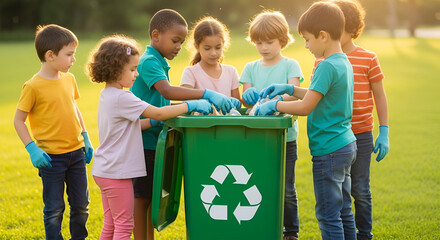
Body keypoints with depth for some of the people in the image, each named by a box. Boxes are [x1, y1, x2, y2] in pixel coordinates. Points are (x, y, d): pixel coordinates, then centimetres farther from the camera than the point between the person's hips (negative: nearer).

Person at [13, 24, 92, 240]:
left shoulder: (69, 79, 4)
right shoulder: (33, 87, -14)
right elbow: (18, 120, -8)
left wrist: (85, 137, 15)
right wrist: (32, 149, -16)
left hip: (76, 152, 6)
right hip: (51, 157, -6)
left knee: (81, 205, 13)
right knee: (54, 208, 4)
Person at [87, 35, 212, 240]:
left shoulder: (107, 95, 10)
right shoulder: (121, 98, -20)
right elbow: (158, 113, -21)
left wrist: (153, 122, 2)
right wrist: (190, 105, -13)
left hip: (104, 171, 10)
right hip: (116, 172, -10)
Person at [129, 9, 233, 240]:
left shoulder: (159, 62, 14)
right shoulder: (149, 62, -16)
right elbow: (167, 91, -32)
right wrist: (206, 94, -39)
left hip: (156, 139, 9)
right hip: (143, 140, -9)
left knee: (153, 195, 15)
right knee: (142, 197, -2)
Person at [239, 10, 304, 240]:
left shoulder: (290, 65, 2)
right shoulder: (251, 68, 12)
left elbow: (294, 94, -11)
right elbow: (245, 99, 4)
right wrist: (248, 95, -20)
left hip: (285, 136, -3)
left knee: (286, 189, 1)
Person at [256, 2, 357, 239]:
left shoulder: (327, 66, -20)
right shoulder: (344, 62, 10)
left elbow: (305, 107, -22)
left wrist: (274, 105, -10)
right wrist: (290, 89, 16)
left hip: (329, 151, -10)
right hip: (346, 146, 10)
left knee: (328, 215, -3)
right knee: (343, 210, 16)